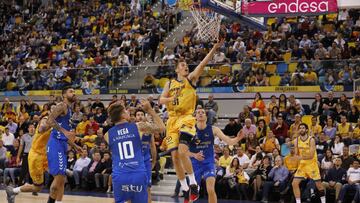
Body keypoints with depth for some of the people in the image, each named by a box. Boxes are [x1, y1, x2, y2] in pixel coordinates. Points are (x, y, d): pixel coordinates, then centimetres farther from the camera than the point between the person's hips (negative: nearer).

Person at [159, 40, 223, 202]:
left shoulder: (191, 79, 6)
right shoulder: (170, 83, 14)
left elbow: (203, 64, -8)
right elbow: (161, 100, 5)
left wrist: (214, 49, -21)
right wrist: (172, 99, -15)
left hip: (187, 118, -4)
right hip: (172, 120, 4)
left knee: (182, 151, -23)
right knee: (175, 156, 0)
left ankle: (193, 183, -9)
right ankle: (185, 189, 13)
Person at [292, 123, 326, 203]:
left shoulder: (311, 140, -15)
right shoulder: (296, 140, -1)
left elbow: (311, 155, -22)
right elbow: (296, 155, 6)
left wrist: (301, 157, -32)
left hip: (312, 164, -4)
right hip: (302, 165, 4)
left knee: (318, 184, 5)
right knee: (295, 183, -9)